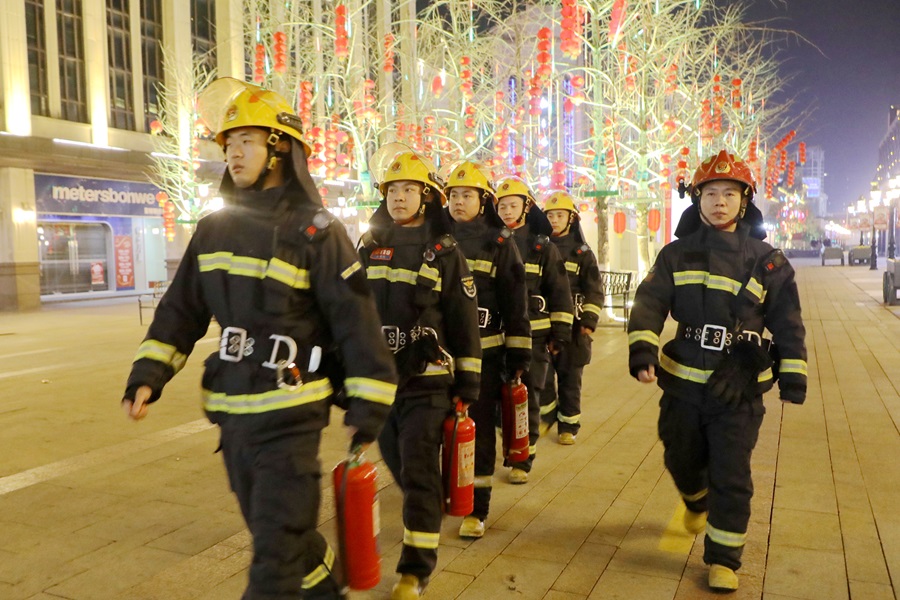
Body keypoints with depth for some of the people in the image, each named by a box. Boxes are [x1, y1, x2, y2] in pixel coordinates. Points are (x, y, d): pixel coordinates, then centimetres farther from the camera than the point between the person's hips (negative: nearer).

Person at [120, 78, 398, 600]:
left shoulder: (315, 231, -10)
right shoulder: (215, 228, 8)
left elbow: (357, 321, -11)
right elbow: (182, 309, 12)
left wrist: (367, 408, -12)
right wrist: (149, 375, 1)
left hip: (290, 416, -6)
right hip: (232, 414, 7)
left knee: (276, 554, -2)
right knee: (282, 532, 21)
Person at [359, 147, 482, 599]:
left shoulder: (444, 251, -2)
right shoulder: (369, 247, 7)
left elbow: (464, 320, -2)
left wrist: (468, 381, -3)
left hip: (427, 379, -4)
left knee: (418, 469, -5)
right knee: (397, 464, 16)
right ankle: (427, 511, 44)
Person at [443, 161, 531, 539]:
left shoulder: (500, 243, 1)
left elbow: (516, 302, 1)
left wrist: (518, 355, -2)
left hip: (484, 351, -2)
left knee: (479, 427, 2)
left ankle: (476, 508, 12)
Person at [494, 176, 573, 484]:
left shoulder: (543, 246, 4)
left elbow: (559, 291, 5)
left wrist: (560, 332, 0)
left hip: (533, 333, -1)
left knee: (527, 395, 2)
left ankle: (523, 459, 13)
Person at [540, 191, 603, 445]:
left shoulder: (582, 253, 5)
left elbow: (594, 291, 4)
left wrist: (589, 321, -6)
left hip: (573, 325, -1)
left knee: (570, 377, 5)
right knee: (542, 374, 0)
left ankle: (568, 426, 17)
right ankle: (548, 415, 24)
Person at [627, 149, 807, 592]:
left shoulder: (765, 260, 0)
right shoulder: (677, 253, 1)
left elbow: (787, 321, 4)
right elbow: (649, 303, -9)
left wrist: (793, 374, -1)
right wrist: (641, 349, -25)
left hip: (739, 388, -1)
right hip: (683, 382, 2)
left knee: (731, 478, 0)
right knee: (682, 460, 18)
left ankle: (723, 559, 18)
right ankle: (697, 501, 52)